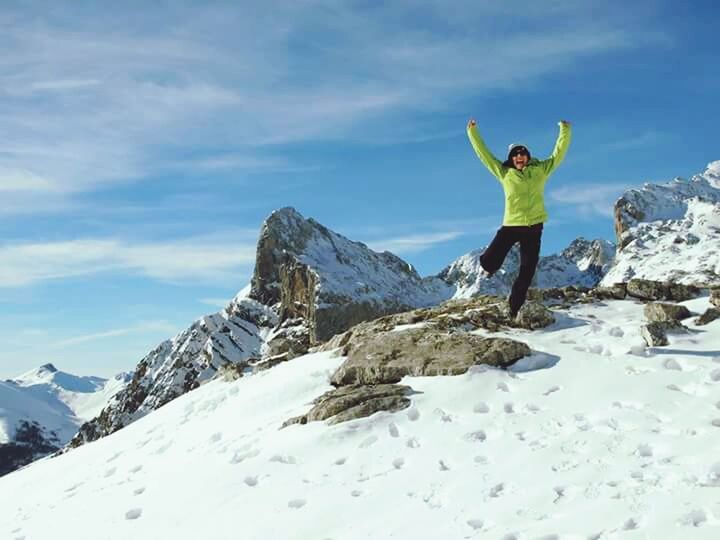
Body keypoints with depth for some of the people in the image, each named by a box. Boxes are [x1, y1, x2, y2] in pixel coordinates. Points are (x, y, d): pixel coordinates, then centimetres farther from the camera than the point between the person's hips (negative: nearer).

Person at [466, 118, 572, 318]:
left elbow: (558, 154, 10)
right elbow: (484, 154, 5)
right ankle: (491, 268, 30)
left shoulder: (540, 170, 7)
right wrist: (472, 132, 1)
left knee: (527, 272, 4)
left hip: (534, 227, 1)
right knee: (489, 260, -11)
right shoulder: (504, 173, 4)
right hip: (511, 225, -1)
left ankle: (515, 309, 19)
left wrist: (565, 131, 3)